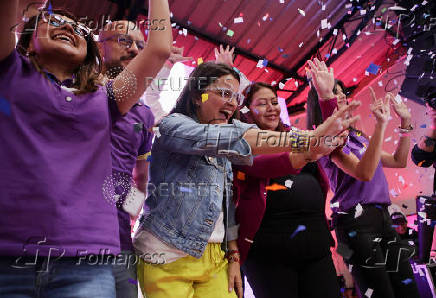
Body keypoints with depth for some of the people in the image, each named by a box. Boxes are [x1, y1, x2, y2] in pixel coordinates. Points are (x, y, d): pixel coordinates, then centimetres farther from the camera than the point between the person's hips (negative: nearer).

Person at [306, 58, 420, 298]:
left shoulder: (355, 136, 17)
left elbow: (398, 161, 23)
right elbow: (364, 173, -23)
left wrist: (405, 122, 17)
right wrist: (380, 124, -26)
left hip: (382, 217, 8)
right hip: (357, 222, -8)